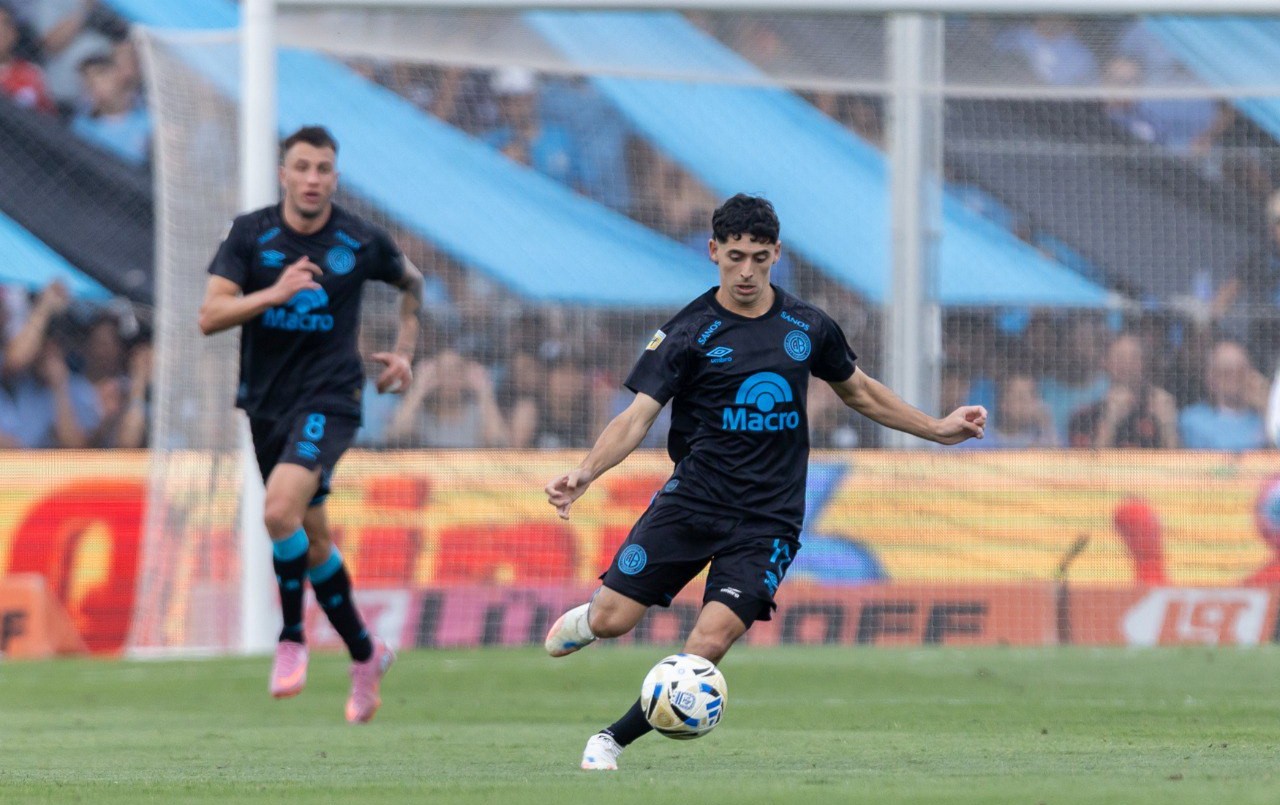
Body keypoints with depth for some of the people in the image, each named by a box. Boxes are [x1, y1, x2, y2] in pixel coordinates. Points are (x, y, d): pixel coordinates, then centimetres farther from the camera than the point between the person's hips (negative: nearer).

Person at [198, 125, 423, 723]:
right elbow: (210, 316, -13)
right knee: (312, 537, 12)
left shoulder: (362, 243, -4)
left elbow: (411, 282, 19)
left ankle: (292, 639, -9)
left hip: (327, 399, -4)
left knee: (280, 510, -27)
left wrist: (404, 351, 12)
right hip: (265, 404, 4)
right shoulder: (250, 234, -3)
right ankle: (365, 654, 30)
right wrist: (273, 294, -27)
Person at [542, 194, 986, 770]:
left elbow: (860, 392, 25)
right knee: (613, 619, -11)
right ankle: (583, 619, 29)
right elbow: (637, 417, -10)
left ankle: (614, 739, 0)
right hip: (692, 500, -1)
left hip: (767, 521, 1)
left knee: (710, 641, -17)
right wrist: (585, 473, -27)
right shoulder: (687, 333, -3)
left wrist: (938, 429, 22)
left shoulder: (808, 328, 7)